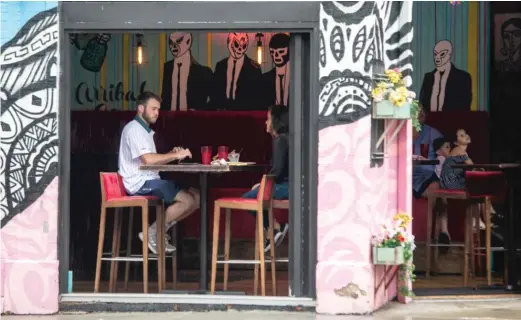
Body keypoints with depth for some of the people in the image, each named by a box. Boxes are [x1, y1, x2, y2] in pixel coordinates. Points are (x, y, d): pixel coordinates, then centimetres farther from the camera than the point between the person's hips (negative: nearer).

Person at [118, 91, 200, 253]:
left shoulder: (146, 130, 21)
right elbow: (148, 159, -25)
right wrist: (175, 155, -17)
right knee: (187, 200, -21)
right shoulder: (133, 129, -12)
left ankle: (160, 230, 4)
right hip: (140, 183, -10)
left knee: (196, 196, 1)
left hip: (150, 180, 10)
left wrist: (171, 154, 1)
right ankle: (153, 233, -8)